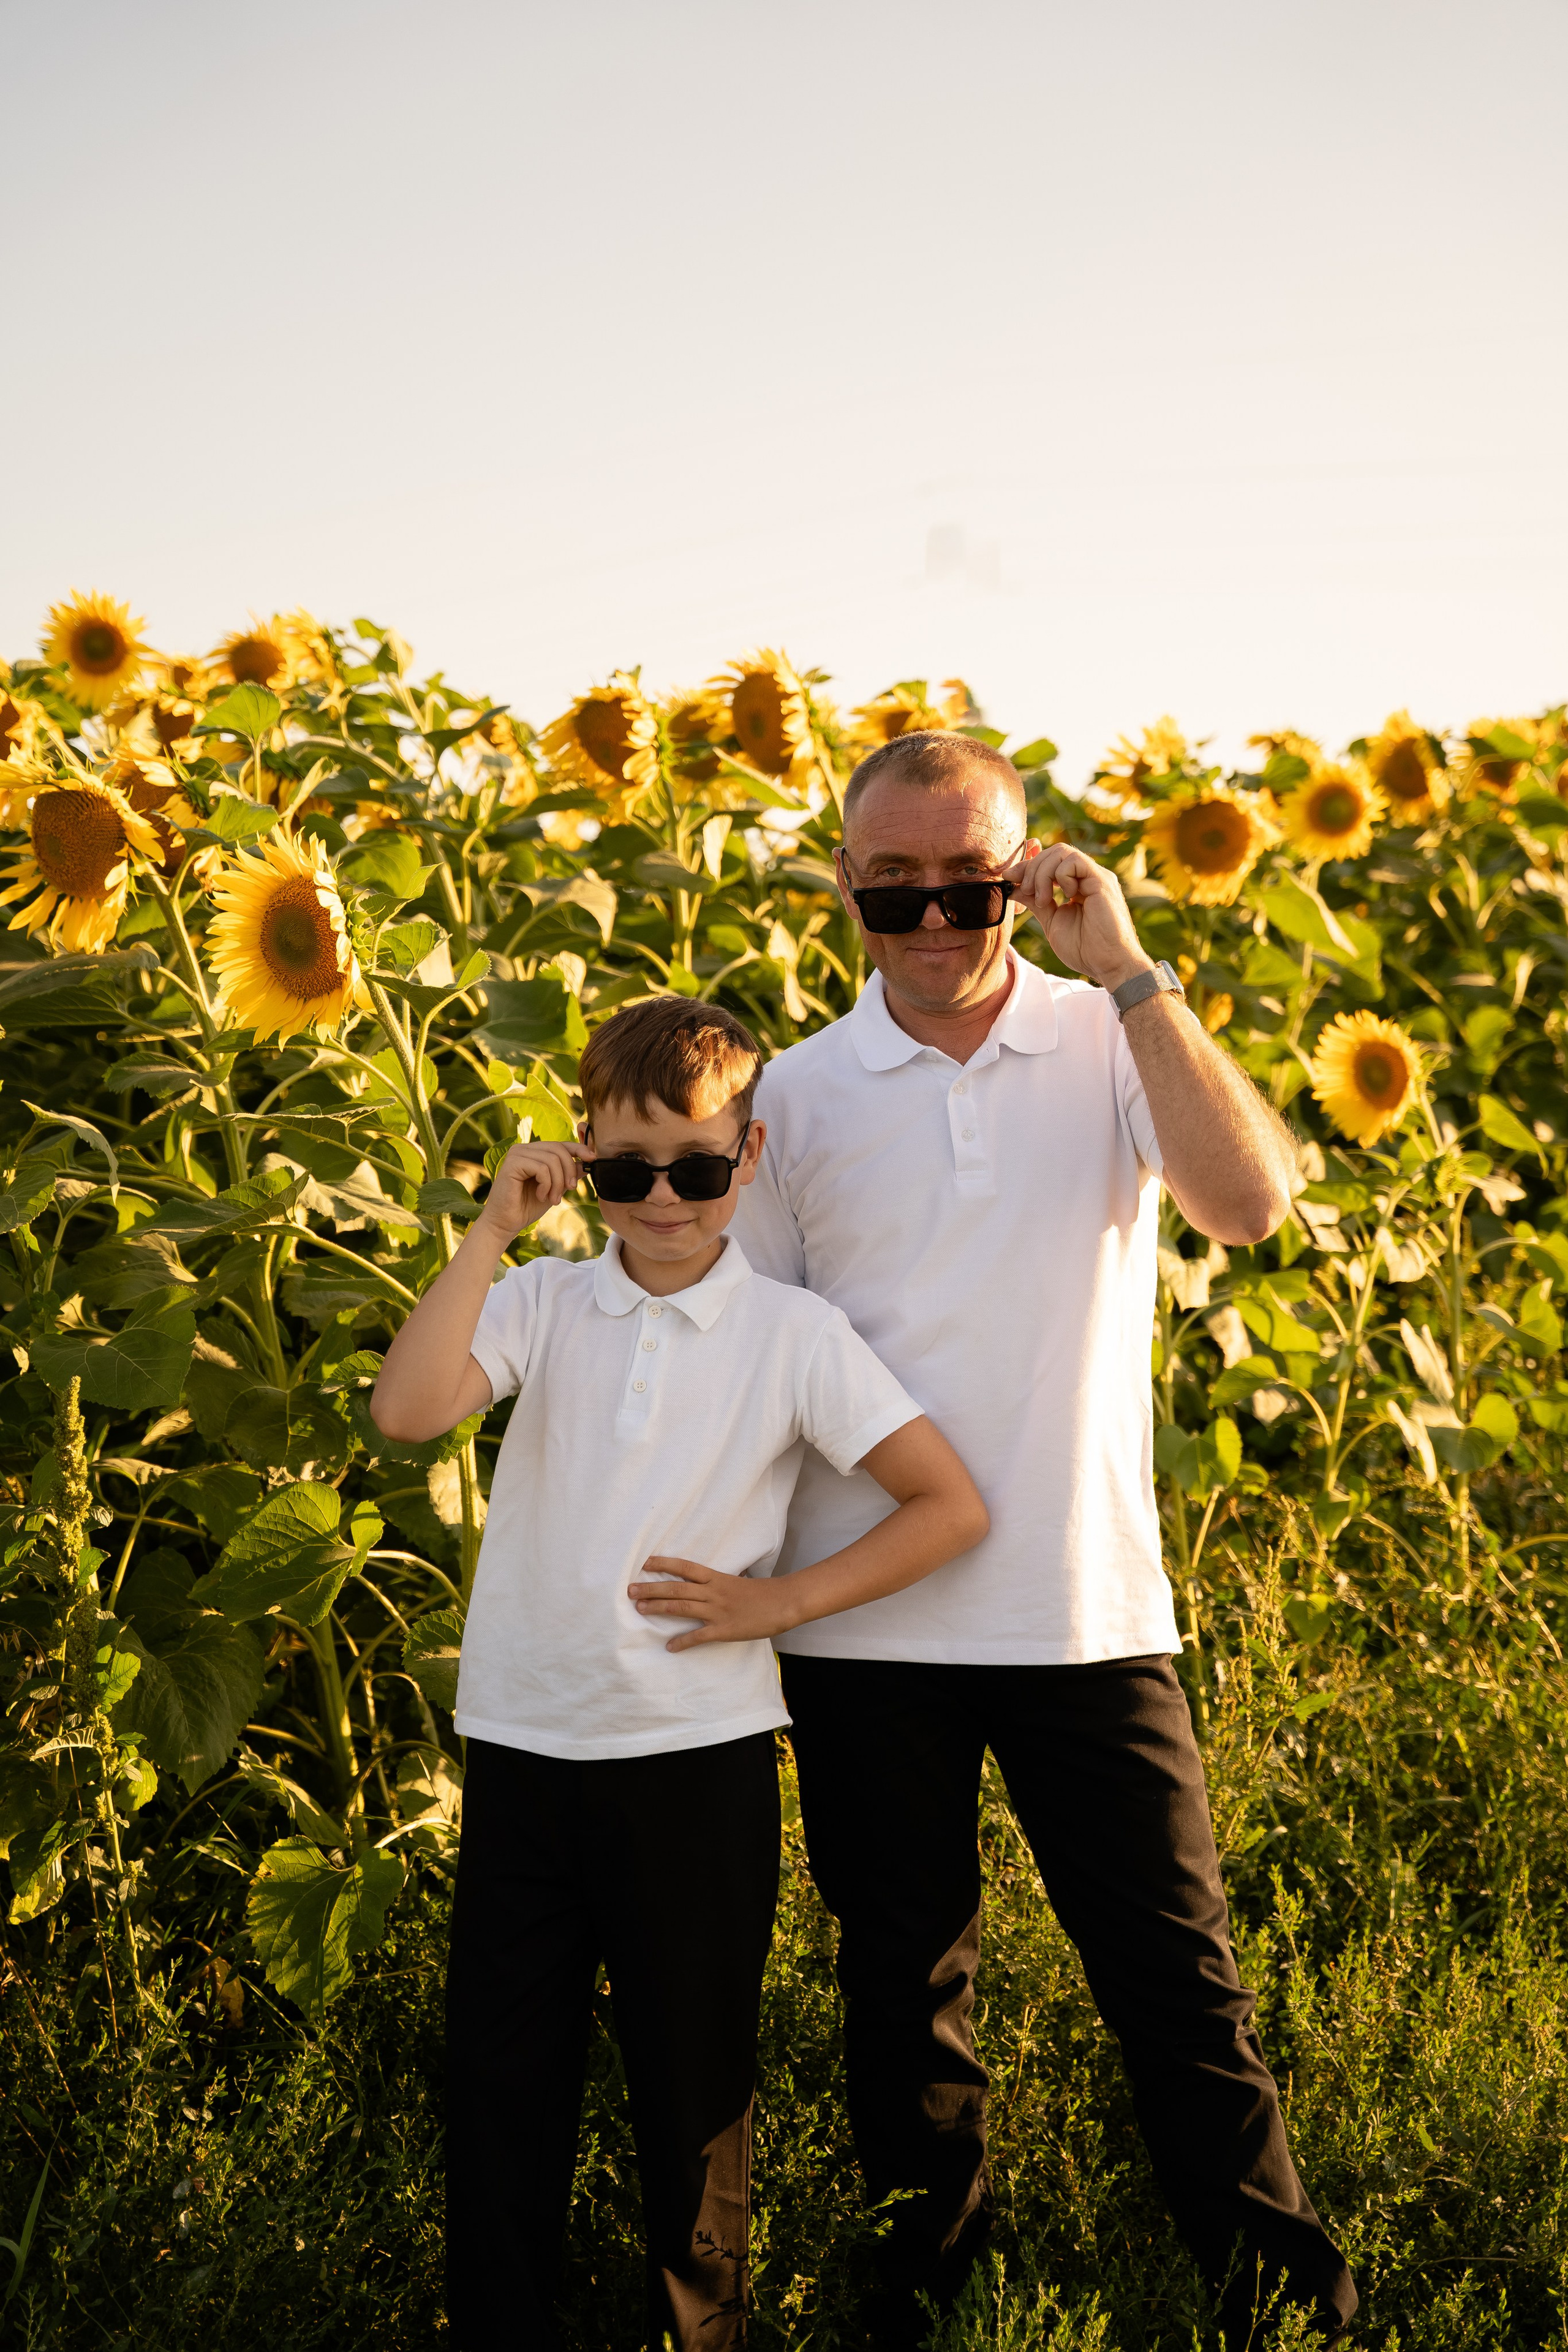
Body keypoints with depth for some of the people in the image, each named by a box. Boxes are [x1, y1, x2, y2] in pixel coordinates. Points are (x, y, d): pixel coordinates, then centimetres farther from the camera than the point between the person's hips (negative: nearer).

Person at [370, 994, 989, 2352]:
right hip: (523, 1747, 2)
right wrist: (493, 1231, -15)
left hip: (697, 1756, -2)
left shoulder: (792, 1335, -3)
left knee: (692, 2085, 11)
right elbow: (408, 1412, -17)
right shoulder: (541, 1304, 1)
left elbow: (952, 1508, -4)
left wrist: (779, 1600, -8)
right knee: (499, 2078, 8)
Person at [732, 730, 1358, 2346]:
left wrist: (1129, 969, -19)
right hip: (866, 1621, 1)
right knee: (904, 1976, 14)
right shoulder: (795, 1095, 2)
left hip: (1087, 1612, -1)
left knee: (1174, 1970, 4)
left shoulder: (1113, 1045, 0)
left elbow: (1252, 1202, -18)